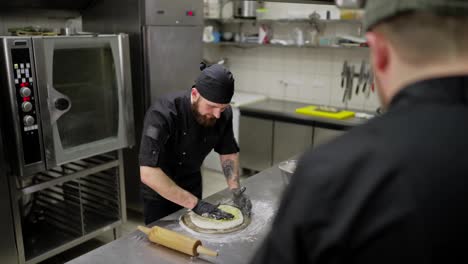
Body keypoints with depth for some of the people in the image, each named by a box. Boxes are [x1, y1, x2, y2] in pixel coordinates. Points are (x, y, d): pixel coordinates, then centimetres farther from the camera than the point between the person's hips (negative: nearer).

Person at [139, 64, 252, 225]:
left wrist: (236, 190, -16)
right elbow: (148, 174, -39)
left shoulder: (222, 113, -17)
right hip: (159, 194, -4)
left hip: (193, 186, 5)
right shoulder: (163, 114, -33)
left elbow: (228, 152, -2)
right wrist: (195, 204, -38)